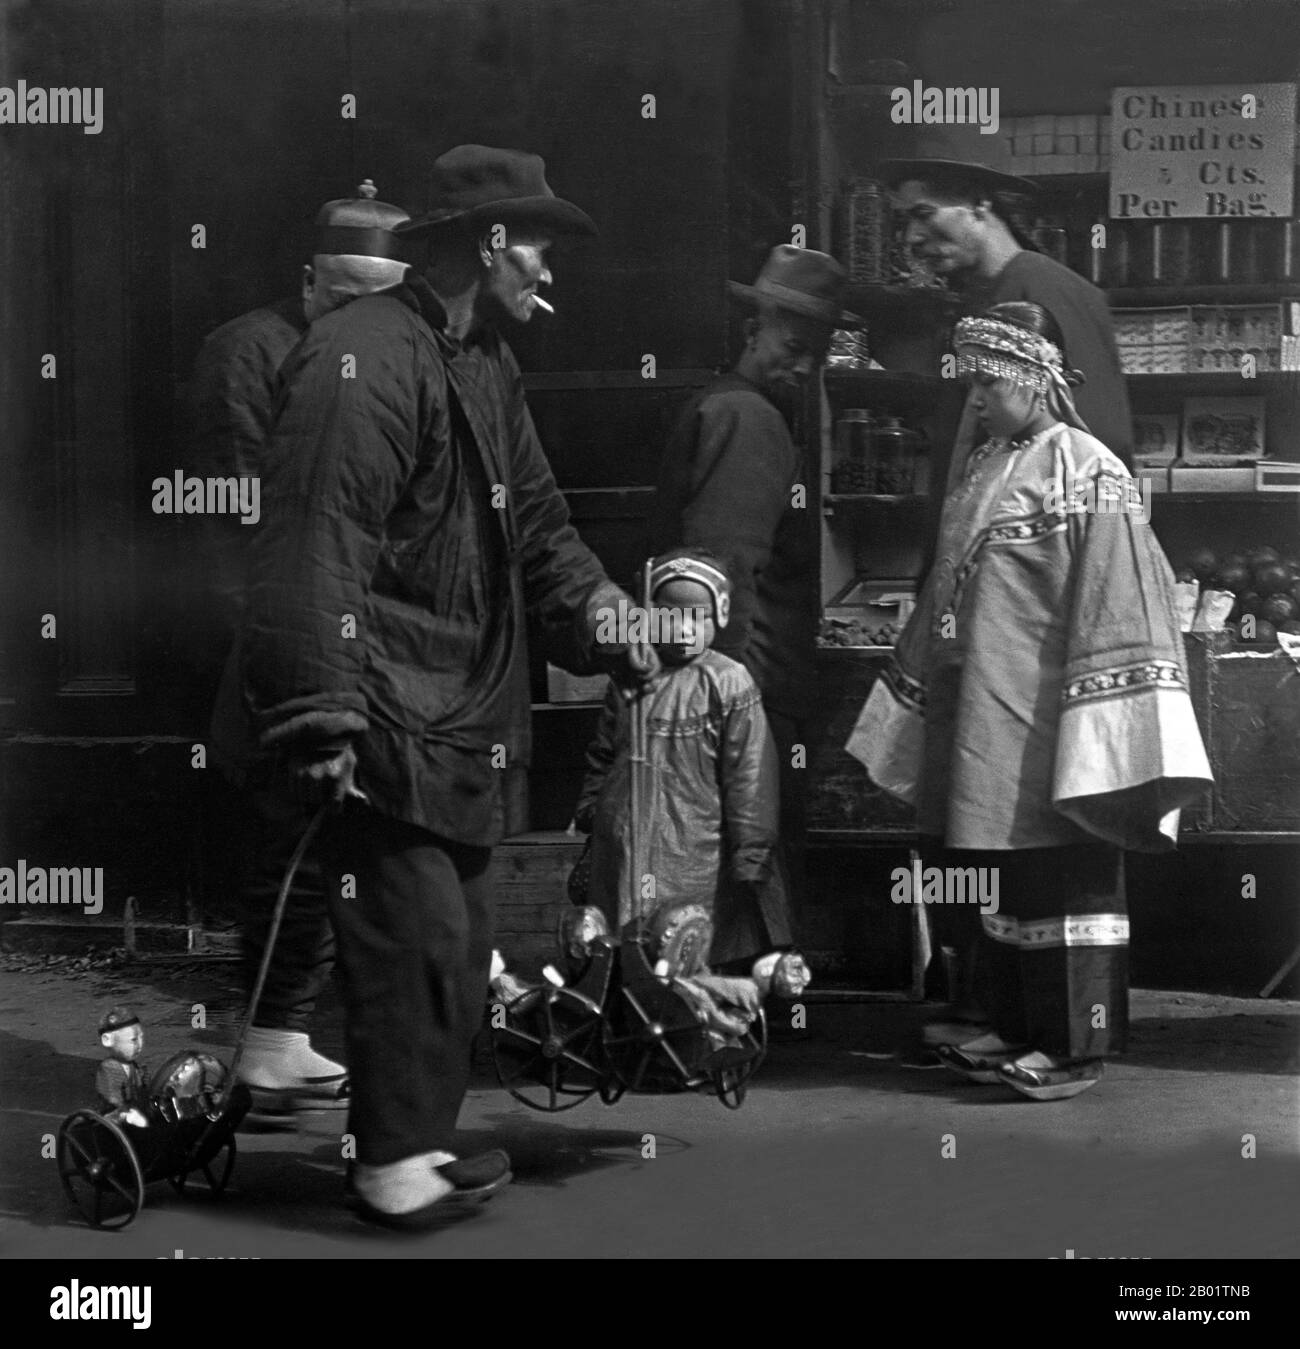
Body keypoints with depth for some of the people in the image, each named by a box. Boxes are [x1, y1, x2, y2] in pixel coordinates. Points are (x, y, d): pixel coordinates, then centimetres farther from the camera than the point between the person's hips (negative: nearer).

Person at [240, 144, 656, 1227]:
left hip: (468, 713, 10)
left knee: (461, 940, 14)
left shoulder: (486, 363, 15)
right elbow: (318, 542, -23)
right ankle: (393, 1164, 3)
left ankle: (424, 1139, 26)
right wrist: (322, 717, -26)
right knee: (419, 934, -8)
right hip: (390, 720, -10)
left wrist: (598, 610, 6)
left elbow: (532, 513, 22)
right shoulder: (366, 358, -17)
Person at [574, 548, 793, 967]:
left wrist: (749, 856, -8)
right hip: (621, 856, 4)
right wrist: (588, 813, 17)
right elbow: (602, 757, 19)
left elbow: (749, 776, -6)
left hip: (694, 859, -4)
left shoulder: (730, 683, -5)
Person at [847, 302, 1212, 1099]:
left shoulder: (1085, 473, -11)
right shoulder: (980, 470, 12)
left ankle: (1075, 1046, 6)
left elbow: (1122, 601, -16)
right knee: (999, 877, 13)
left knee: (1063, 877, -1)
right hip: (982, 720, 8)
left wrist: (1108, 727, -21)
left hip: (1045, 723, -8)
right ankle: (1016, 1028, 24)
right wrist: (914, 704, 20)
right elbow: (946, 596, 19)